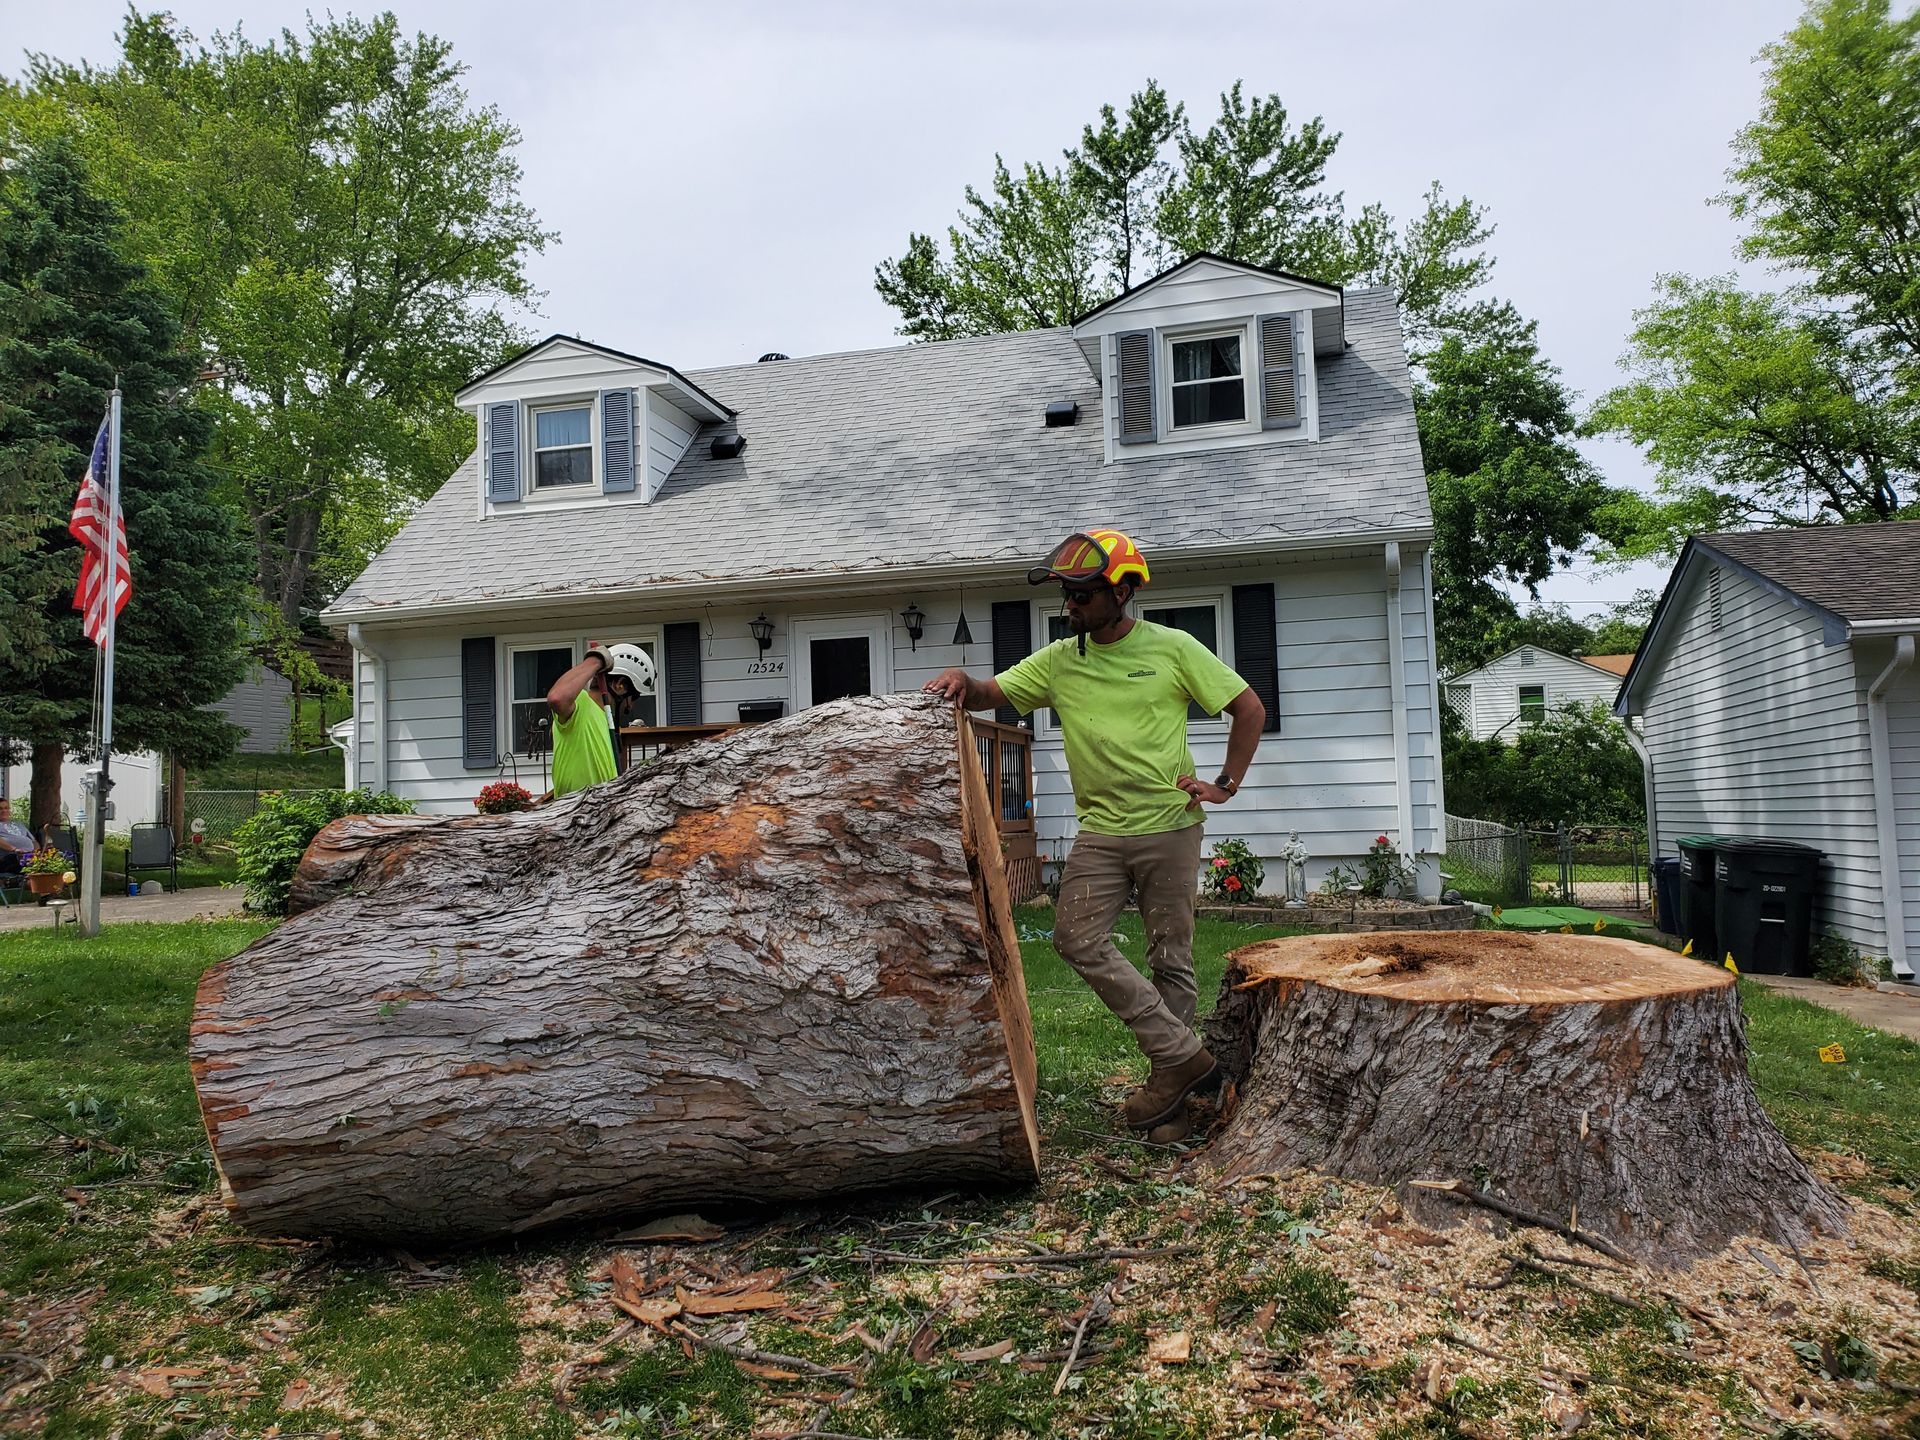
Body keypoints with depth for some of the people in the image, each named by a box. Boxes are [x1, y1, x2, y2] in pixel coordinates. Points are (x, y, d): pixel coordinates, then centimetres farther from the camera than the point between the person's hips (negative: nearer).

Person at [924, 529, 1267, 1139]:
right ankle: (1182, 1055, 0)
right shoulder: (1059, 660, 5)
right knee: (1077, 939, -10)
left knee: (1170, 958, 3)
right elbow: (989, 695, 4)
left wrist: (1227, 784, -4)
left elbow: (1249, 709, 2)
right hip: (1099, 831, 3)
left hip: (1170, 826, -3)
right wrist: (960, 680, -18)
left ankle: (1168, 1084, 17)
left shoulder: (1172, 648, -3)